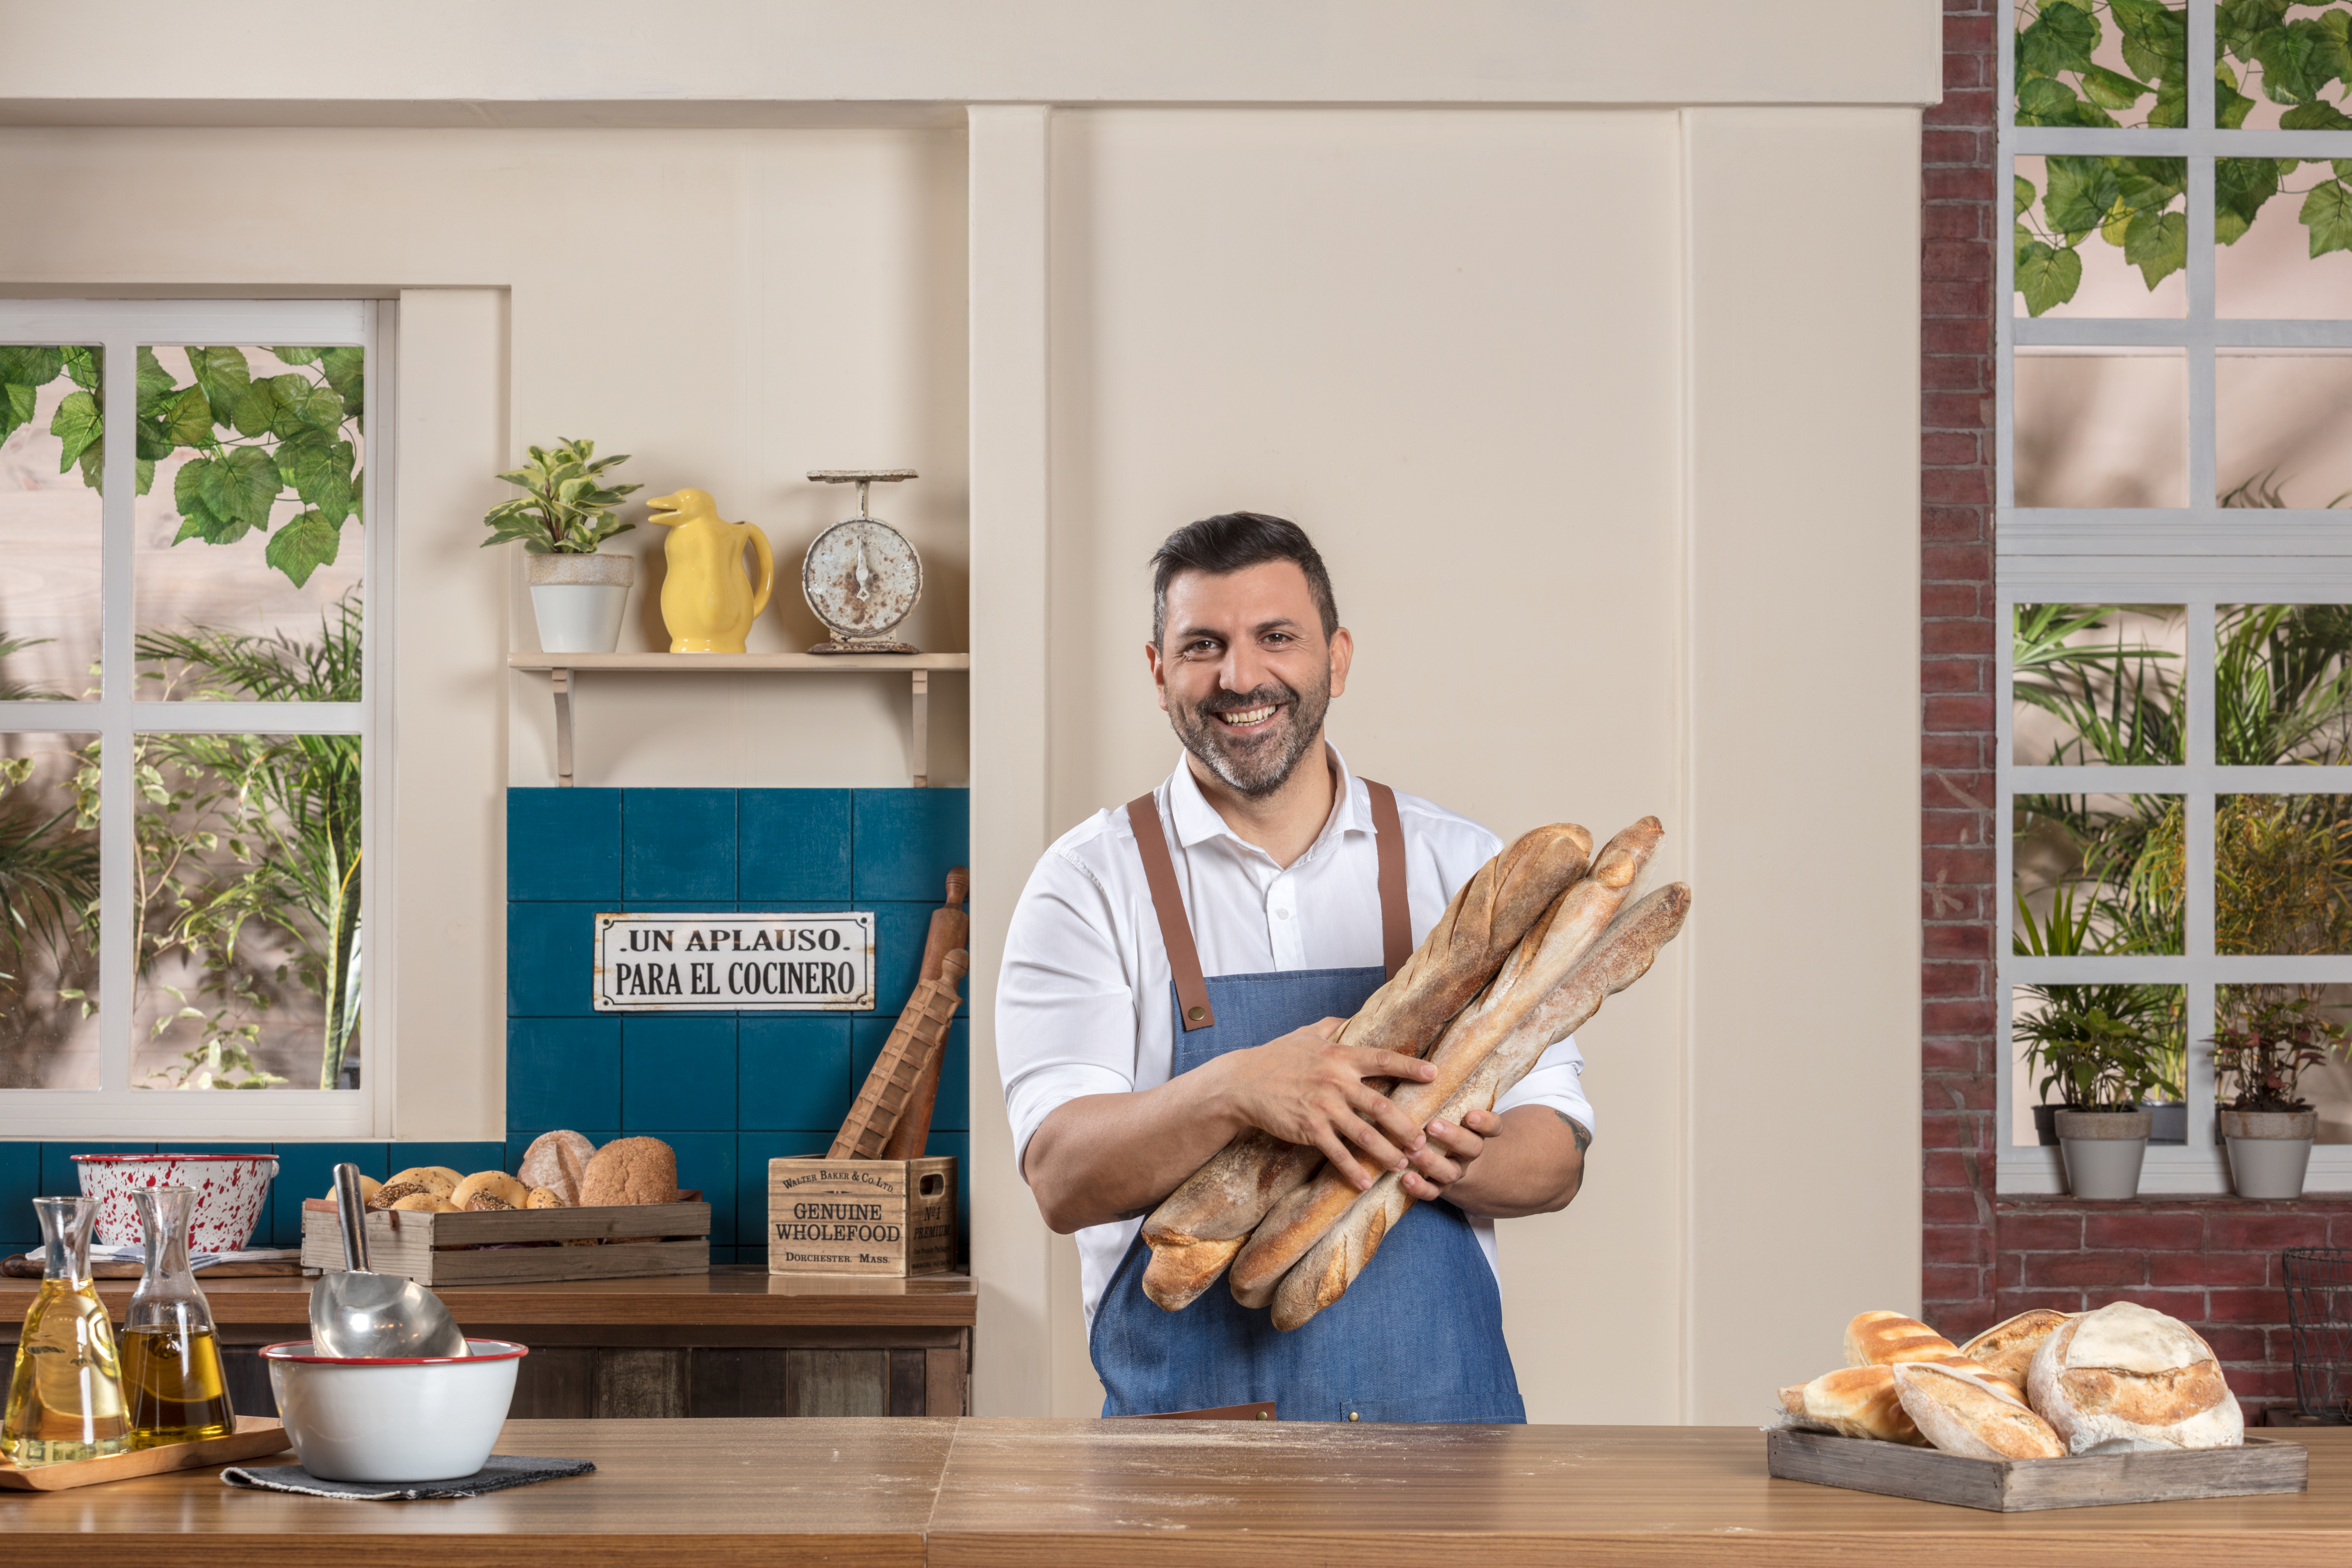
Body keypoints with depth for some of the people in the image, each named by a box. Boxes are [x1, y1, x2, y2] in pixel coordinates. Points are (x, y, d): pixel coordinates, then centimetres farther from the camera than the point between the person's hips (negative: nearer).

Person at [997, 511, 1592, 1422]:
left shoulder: (1461, 867, 10)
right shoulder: (1091, 882, 4)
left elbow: (1556, 1156, 9)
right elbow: (1061, 1176, -7)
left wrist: (1463, 1164, -14)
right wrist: (1235, 1091, -25)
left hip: (1438, 1407, 2)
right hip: (1188, 1412, -2)